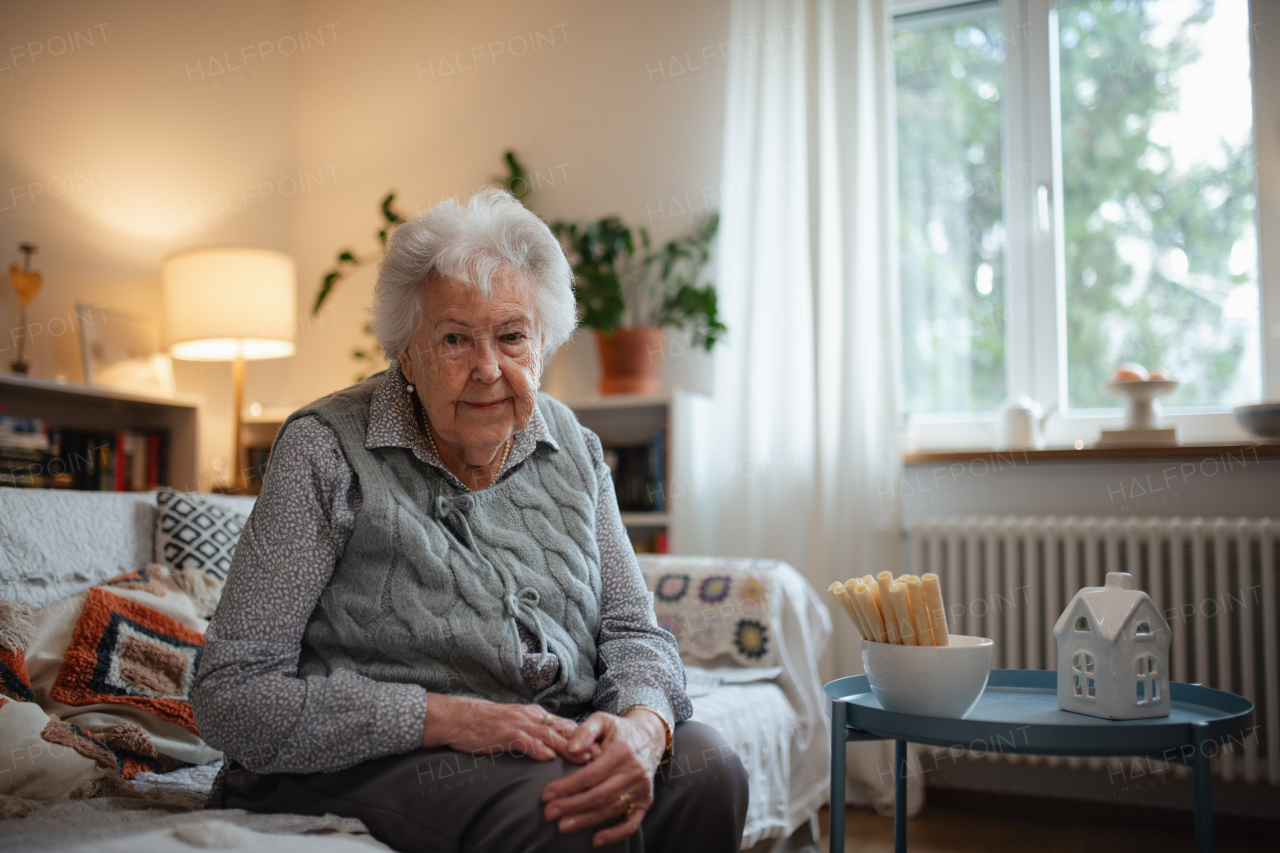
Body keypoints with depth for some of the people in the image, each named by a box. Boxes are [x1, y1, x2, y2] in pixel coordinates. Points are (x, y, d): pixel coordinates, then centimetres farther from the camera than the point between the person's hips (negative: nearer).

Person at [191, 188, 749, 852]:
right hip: (368, 759, -5)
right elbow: (231, 695, -12)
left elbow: (632, 629, 6)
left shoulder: (572, 449, 7)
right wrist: (449, 718, -23)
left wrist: (643, 723, -19)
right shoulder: (327, 450, -9)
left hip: (555, 740, 5)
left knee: (705, 768, -22)